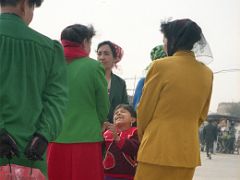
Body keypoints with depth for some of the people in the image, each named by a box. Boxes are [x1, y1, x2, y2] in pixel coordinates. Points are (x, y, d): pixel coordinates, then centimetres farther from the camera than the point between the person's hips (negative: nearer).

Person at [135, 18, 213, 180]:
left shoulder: (161, 66, -9)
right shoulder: (206, 73, 6)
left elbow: (144, 110, -2)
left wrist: (143, 138, 15)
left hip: (158, 149, -5)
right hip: (188, 151, 5)